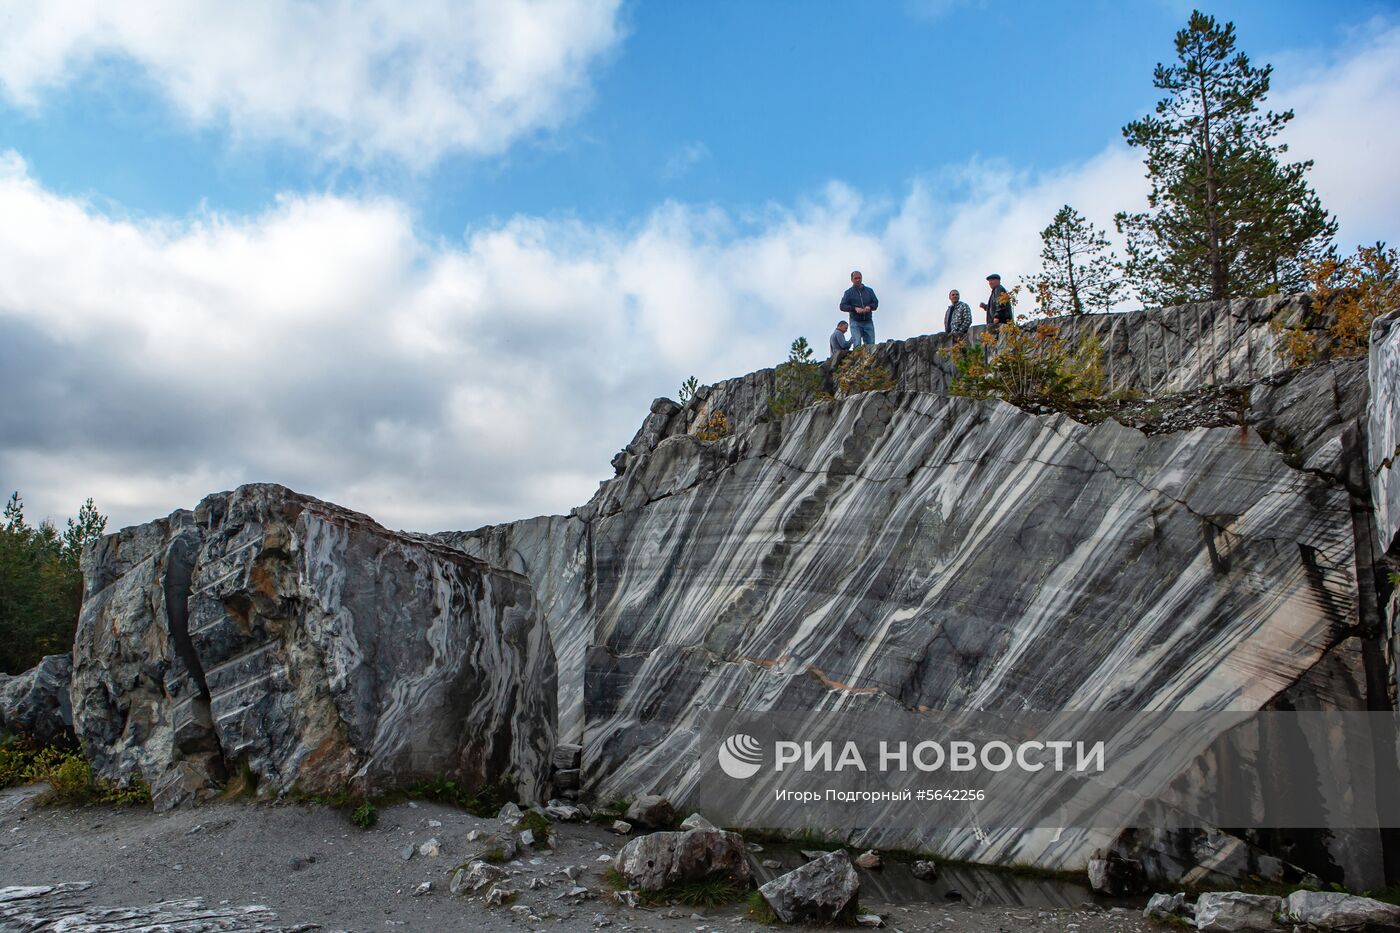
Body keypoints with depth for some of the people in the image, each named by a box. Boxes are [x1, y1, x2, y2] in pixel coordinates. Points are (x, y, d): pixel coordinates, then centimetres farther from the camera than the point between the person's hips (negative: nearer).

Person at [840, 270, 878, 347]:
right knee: (857, 345, -14)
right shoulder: (849, 292, 6)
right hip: (855, 322, -3)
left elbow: (876, 302, 12)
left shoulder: (869, 290, 13)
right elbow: (842, 306, 0)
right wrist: (854, 308, -15)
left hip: (868, 322, 3)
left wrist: (870, 307, -12)